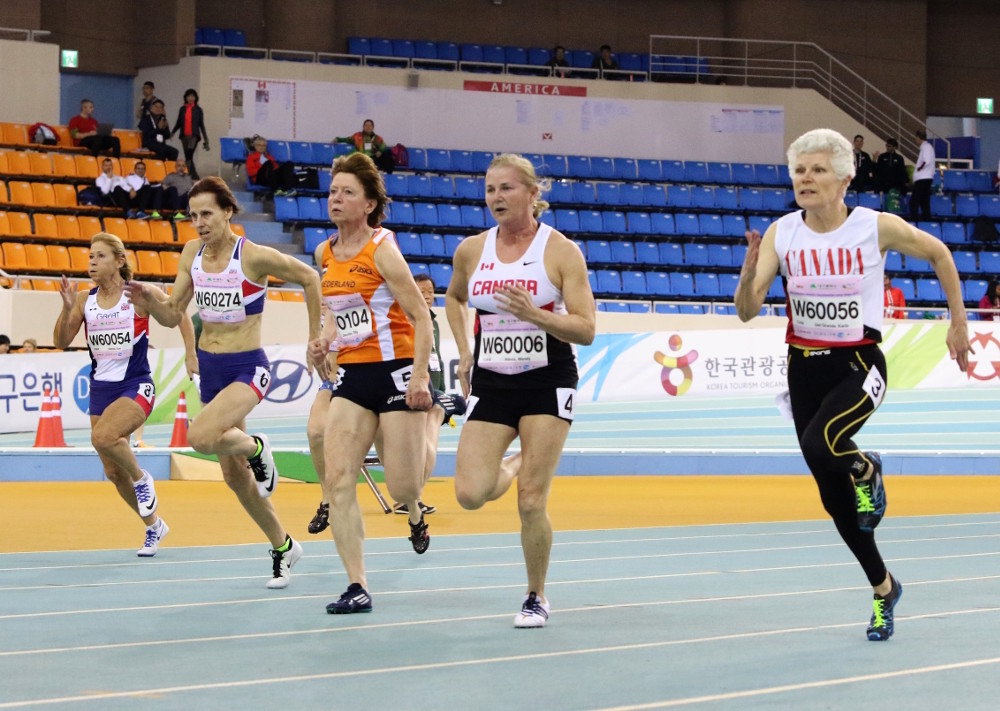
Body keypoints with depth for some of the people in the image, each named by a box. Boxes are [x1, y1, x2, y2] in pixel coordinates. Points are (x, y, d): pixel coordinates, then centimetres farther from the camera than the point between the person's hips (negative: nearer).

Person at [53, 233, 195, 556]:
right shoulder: (84, 300, 3)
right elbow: (61, 342, 0)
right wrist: (67, 308, -15)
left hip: (135, 386, -5)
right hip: (100, 388, 5)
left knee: (103, 437, -33)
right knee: (113, 473, 7)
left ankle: (142, 479, -4)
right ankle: (153, 526, 29)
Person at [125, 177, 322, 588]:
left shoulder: (255, 257, -16)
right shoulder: (192, 254, 1)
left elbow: (309, 279, -4)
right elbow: (173, 315, 6)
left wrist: (315, 336, 0)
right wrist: (148, 301, -15)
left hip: (247, 368, -7)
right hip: (210, 368, 7)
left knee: (200, 436, -32)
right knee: (234, 474, 12)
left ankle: (255, 448, 1)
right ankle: (282, 547, 31)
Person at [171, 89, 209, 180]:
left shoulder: (198, 110, 4)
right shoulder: (183, 109, 11)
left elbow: (201, 125, 6)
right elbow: (179, 123, 15)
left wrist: (205, 139, 4)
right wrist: (172, 132, 0)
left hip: (194, 135, -4)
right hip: (184, 136, 4)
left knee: (189, 155, -20)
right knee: (188, 157, 5)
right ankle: (194, 176, 13)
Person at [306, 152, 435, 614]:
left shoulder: (382, 250, -12)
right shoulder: (328, 255, 8)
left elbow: (420, 316, -13)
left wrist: (420, 376, -21)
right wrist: (325, 341, 4)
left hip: (395, 370, -6)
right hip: (352, 373, 6)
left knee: (401, 486, -4)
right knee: (337, 479, -10)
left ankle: (415, 514, 36)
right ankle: (357, 587, -7)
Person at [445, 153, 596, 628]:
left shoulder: (561, 251, -9)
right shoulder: (471, 251, 2)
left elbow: (586, 330, -12)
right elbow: (454, 298, 25)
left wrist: (534, 315, -27)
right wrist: (464, 353, 13)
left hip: (548, 381, -3)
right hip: (491, 382, 3)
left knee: (531, 502, -7)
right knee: (470, 494, -10)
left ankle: (536, 597, 14)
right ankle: (515, 466, 26)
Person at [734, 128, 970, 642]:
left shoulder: (877, 228, -12)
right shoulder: (781, 234, -6)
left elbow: (938, 254, 6)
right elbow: (747, 311, -10)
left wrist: (958, 323, 10)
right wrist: (750, 268, -30)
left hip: (858, 366, -4)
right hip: (805, 367, 4)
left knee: (821, 447, -33)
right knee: (833, 496, 9)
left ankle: (867, 470, 3)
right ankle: (883, 588, 30)